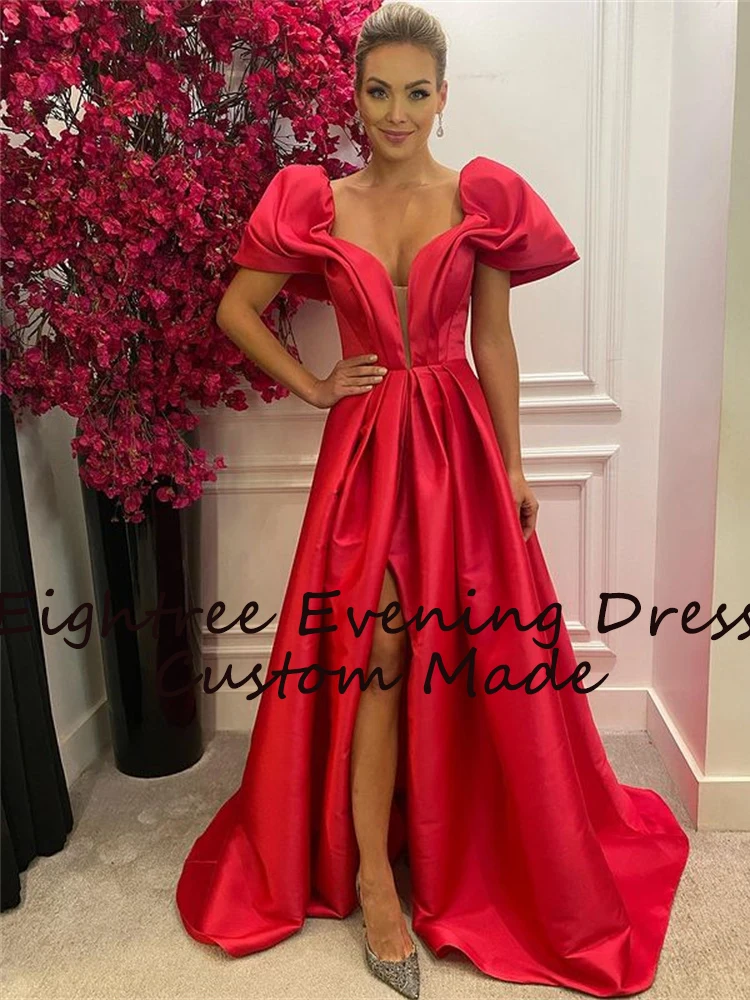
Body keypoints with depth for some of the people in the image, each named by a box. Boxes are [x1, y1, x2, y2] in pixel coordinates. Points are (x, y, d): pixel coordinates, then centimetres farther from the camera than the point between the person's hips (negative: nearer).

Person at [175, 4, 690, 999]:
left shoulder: (482, 199, 4)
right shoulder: (316, 205, 5)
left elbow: (494, 342, 4)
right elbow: (237, 308, 10)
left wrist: (514, 467, 2)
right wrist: (311, 386, 1)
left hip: (458, 441, 1)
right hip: (365, 446, 0)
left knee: (478, 651, 5)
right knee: (373, 657, -3)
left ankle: (474, 847, 31)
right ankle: (373, 880, 12)